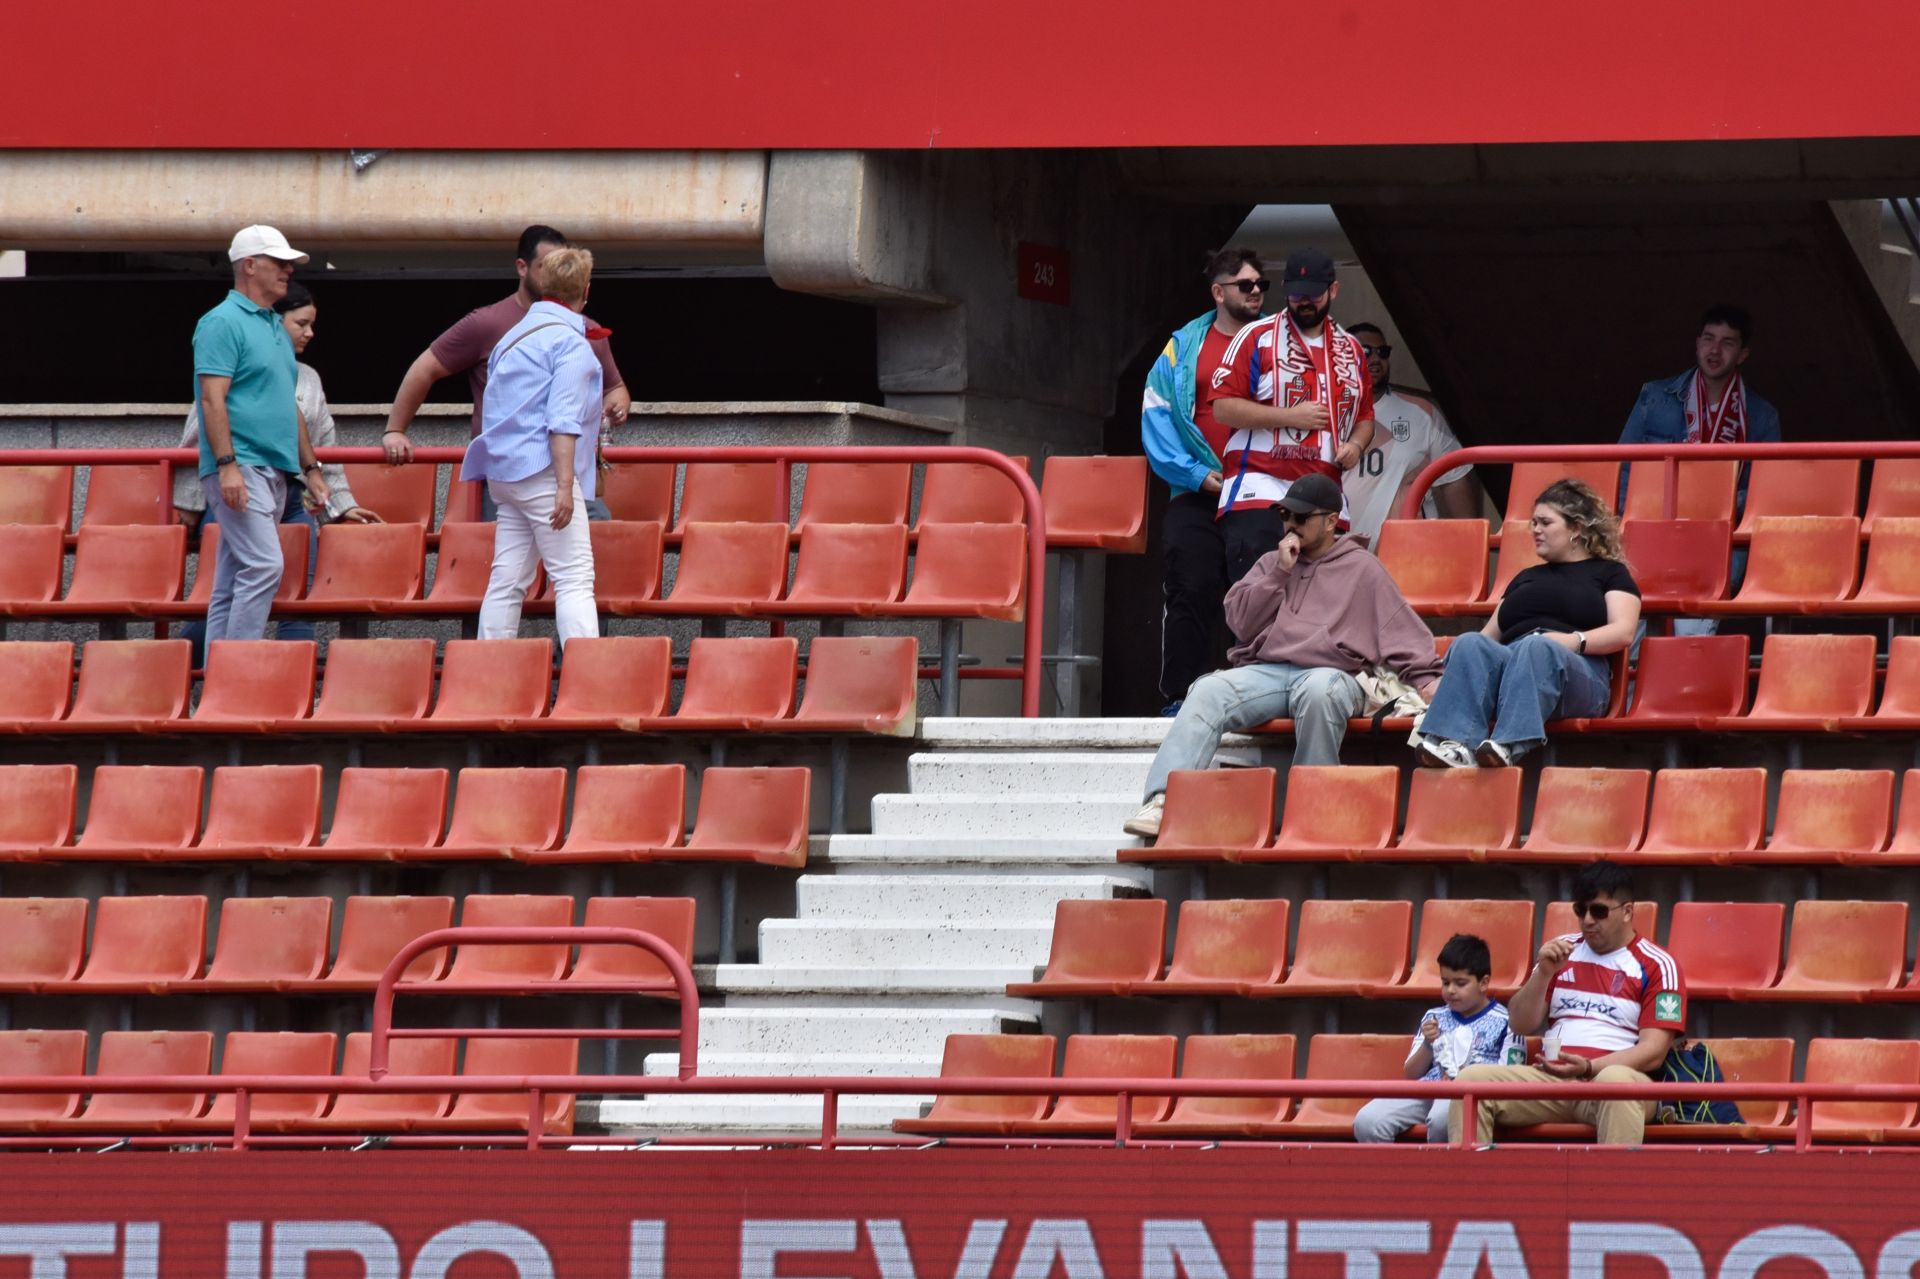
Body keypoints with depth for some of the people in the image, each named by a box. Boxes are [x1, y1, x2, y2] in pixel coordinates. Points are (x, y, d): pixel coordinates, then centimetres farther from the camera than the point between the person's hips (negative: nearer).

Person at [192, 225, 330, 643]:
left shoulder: (275, 328, 21)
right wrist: (227, 464, -23)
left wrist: (310, 468, 25)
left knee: (232, 583, 8)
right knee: (264, 564, -19)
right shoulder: (223, 322, -7)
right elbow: (212, 398, -15)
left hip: (274, 471, 9)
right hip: (240, 467, -9)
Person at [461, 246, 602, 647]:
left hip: (504, 472, 8)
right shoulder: (570, 343, -8)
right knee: (574, 579, -11)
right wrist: (565, 486, -19)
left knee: (507, 580, 8)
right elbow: (562, 421, -16)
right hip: (543, 472, -8)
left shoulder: (514, 336, 19)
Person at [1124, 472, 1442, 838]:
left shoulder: (1362, 568, 16)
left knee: (1319, 690, -41)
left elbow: (1403, 632, 9)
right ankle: (1162, 801, -41)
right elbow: (1240, 622, 13)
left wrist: (1426, 677, -5)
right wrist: (1280, 573, 6)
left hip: (1330, 672, -3)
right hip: (1264, 671, 3)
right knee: (1208, 692, -27)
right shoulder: (1271, 563, 26)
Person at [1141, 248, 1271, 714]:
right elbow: (1156, 418, 7)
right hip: (1196, 495, 1)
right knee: (1191, 592, -3)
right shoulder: (1185, 347, 11)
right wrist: (1196, 473, -5)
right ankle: (1179, 698, -1)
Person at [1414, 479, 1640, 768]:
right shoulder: (1526, 578, 37)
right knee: (1470, 644, -31)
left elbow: (1623, 633, 4)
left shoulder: (1609, 573, 20)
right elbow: (1491, 634, 30)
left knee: (1536, 646, -40)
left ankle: (1508, 745, -62)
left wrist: (1575, 640, -15)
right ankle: (1457, 742, -56)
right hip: (1509, 663, 4)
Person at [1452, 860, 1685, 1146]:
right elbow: (1520, 1025, 17)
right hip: (1551, 1078, 5)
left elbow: (1653, 1052, -4)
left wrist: (1589, 1068, -18)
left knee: (1616, 1082, -41)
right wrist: (1544, 973, -1)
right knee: (1472, 1079, -20)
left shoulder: (1656, 966, 5)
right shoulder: (1561, 952, 19)